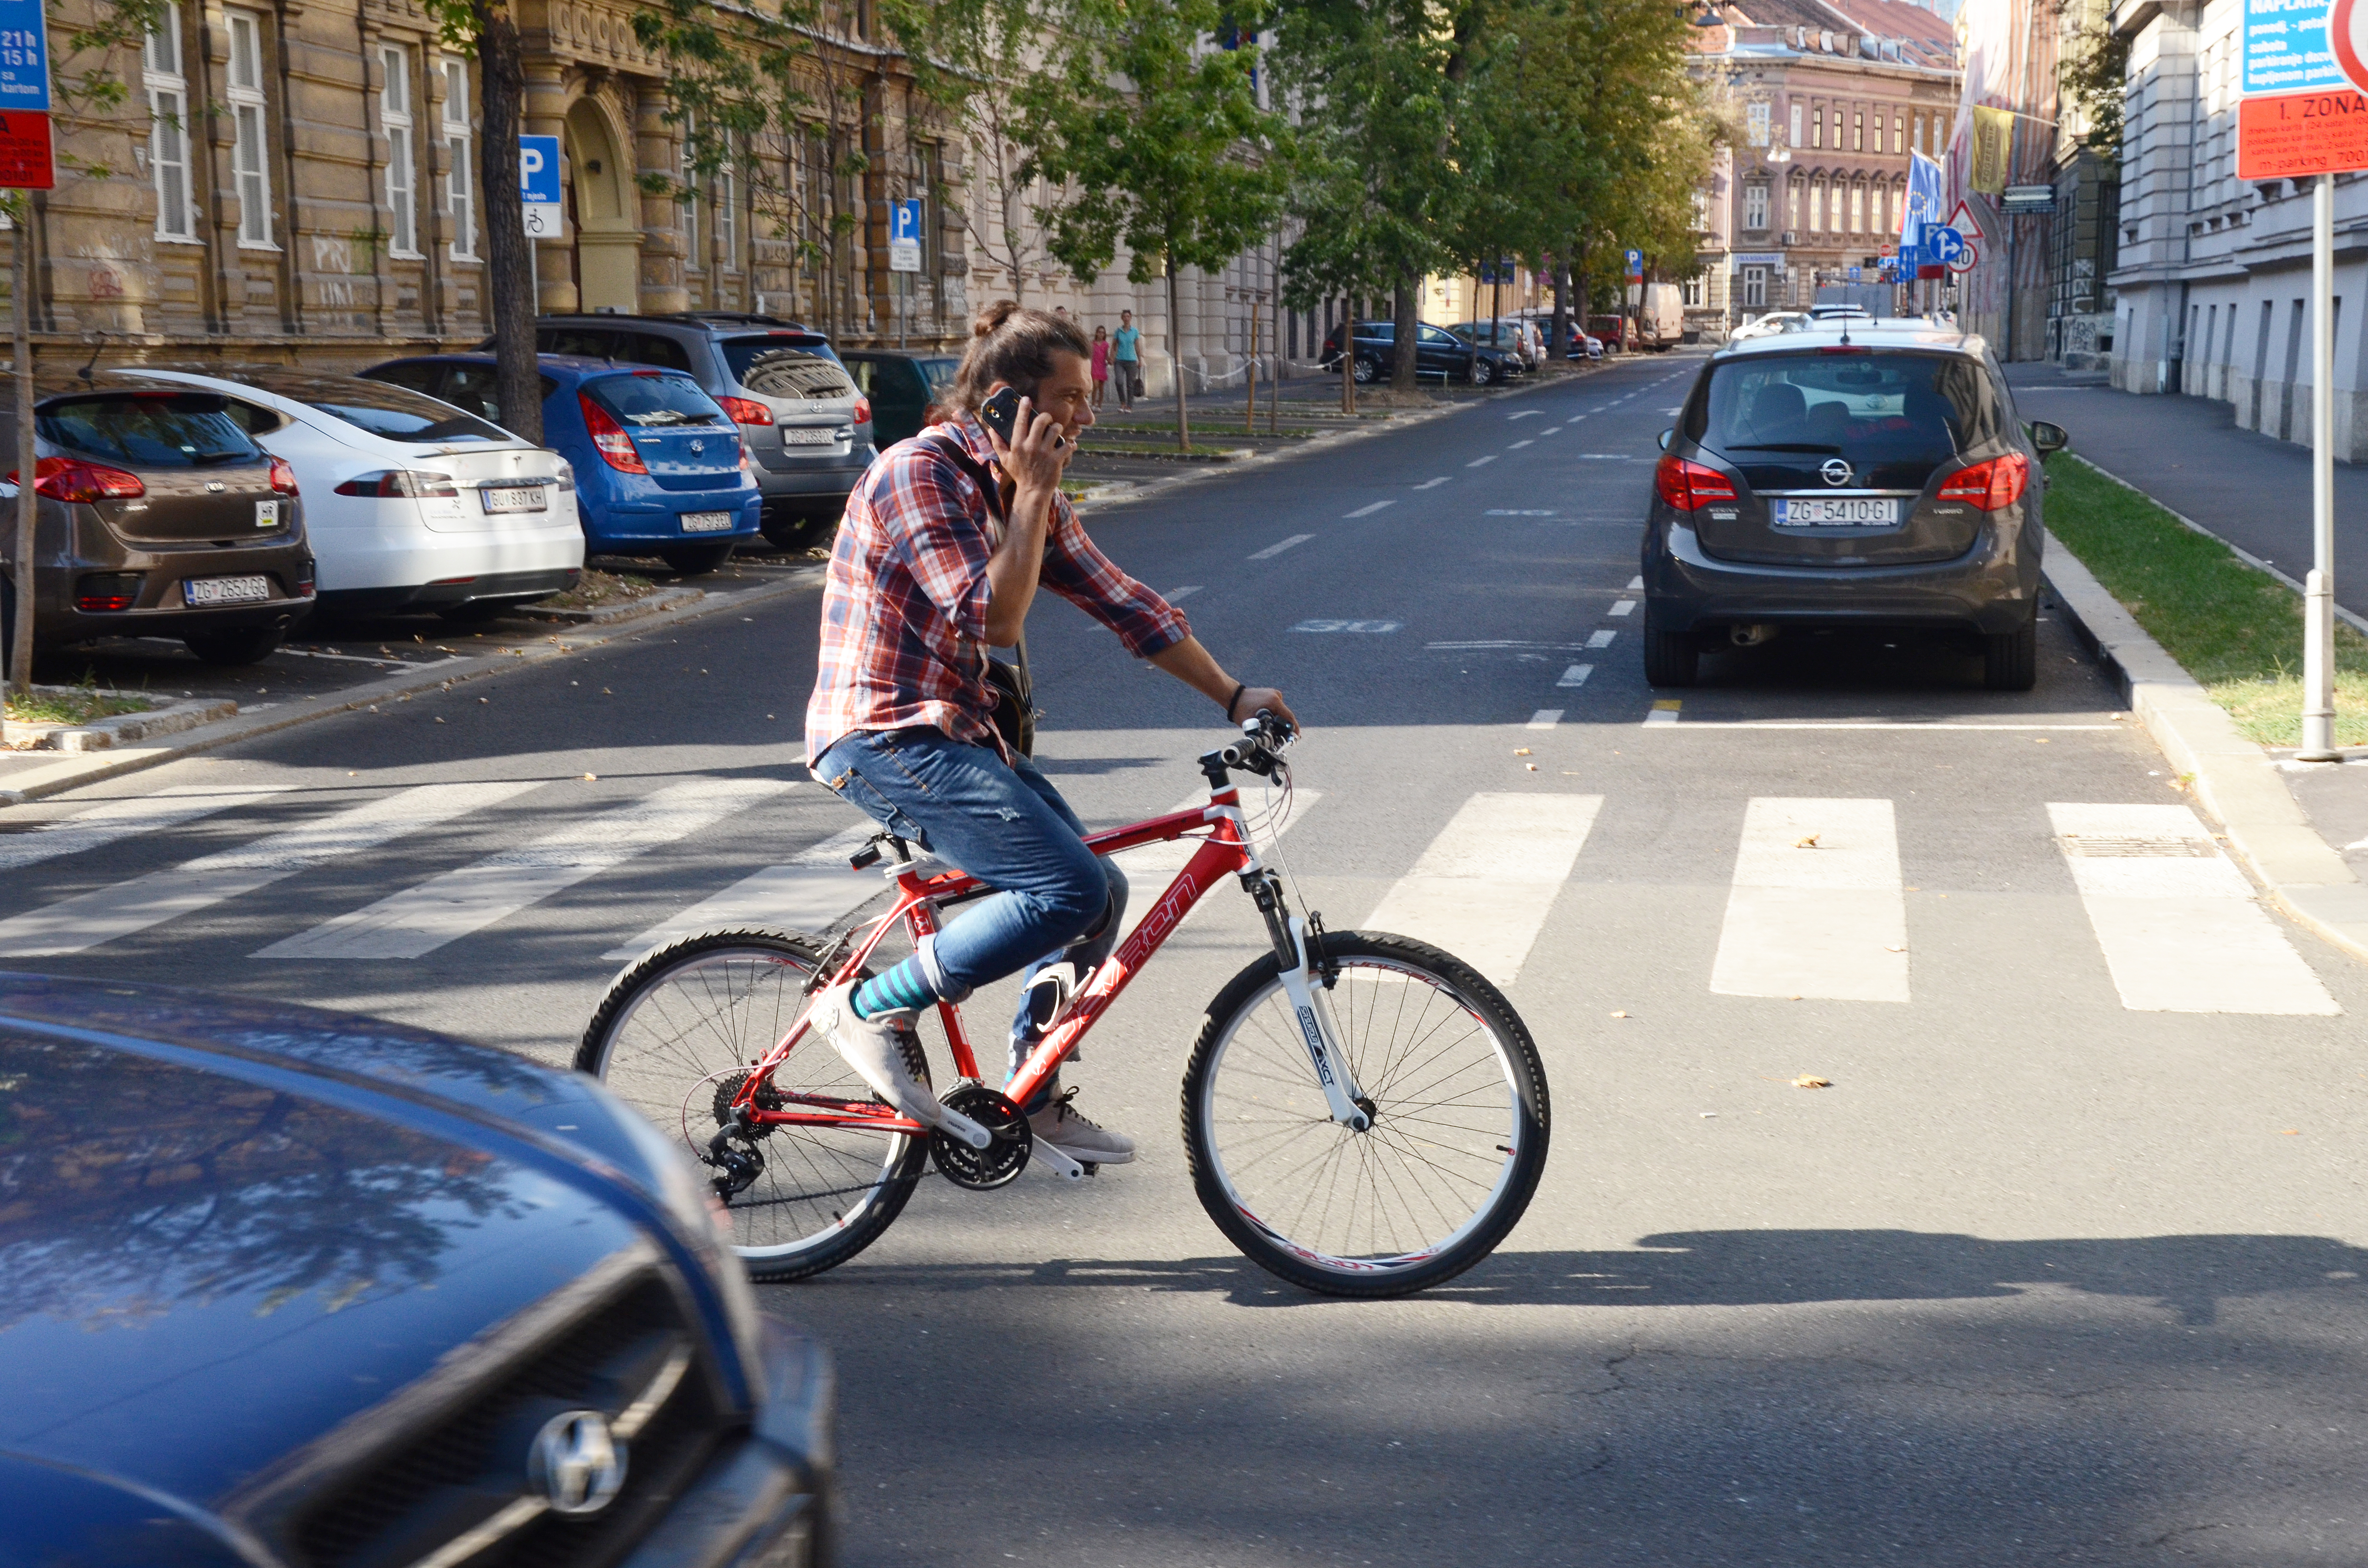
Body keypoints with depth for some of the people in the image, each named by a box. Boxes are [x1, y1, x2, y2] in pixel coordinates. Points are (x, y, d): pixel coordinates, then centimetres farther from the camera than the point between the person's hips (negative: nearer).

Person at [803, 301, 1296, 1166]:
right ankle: (873, 1006, -6)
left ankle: (1032, 1098, 23)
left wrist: (1233, 695, 10)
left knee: (1099, 893, 8)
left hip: (956, 734, 9)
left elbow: (1122, 603, 14)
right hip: (884, 737, -9)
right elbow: (993, 618, -24)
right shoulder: (919, 472, -16)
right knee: (1072, 890, -19)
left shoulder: (1027, 493, 11)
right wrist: (1032, 494, -19)